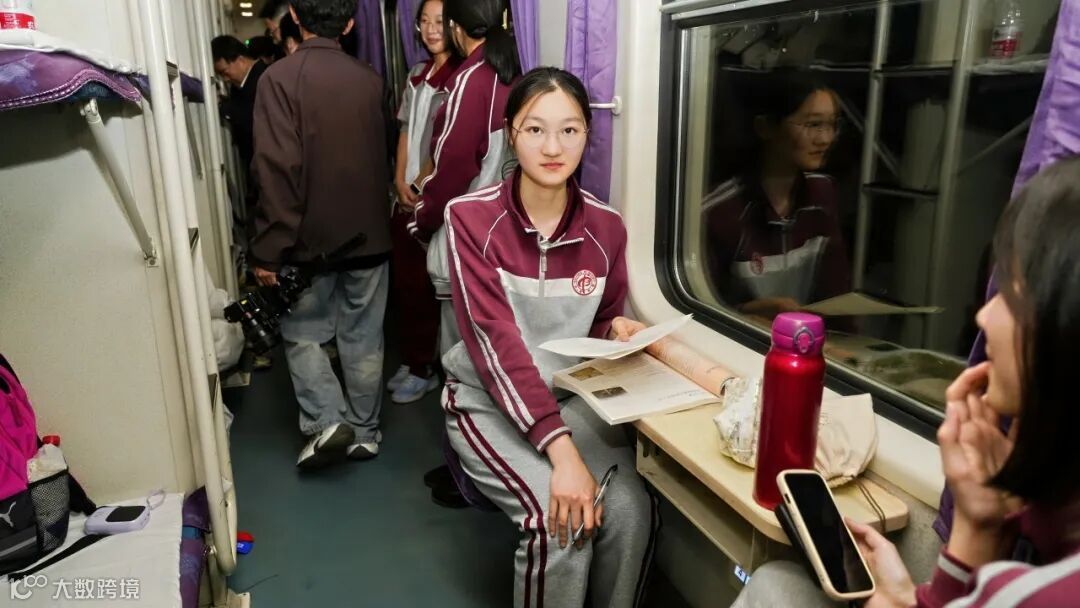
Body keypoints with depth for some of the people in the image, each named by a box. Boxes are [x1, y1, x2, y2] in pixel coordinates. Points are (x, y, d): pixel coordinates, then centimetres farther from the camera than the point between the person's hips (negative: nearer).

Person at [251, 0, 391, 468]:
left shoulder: (280, 77, -12)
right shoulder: (369, 79, 1)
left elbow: (278, 169, -17)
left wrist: (269, 249, -13)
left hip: (311, 237, -3)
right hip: (369, 235, 3)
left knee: (302, 334, 14)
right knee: (363, 339, 11)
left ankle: (326, 421, 2)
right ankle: (364, 431, 20)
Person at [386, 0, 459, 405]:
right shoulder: (417, 75, 13)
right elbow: (406, 131, 15)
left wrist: (425, 189, -16)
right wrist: (401, 182, 2)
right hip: (409, 195, 7)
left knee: (425, 285, 2)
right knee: (405, 281, 12)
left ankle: (425, 368, 17)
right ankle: (411, 361, 26)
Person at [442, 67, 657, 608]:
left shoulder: (606, 227, -3)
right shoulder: (471, 217, -15)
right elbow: (495, 340, -23)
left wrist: (619, 332, -16)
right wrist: (562, 451, -31)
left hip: (571, 394, 3)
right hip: (489, 399, -3)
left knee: (630, 510, -20)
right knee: (559, 518, -25)